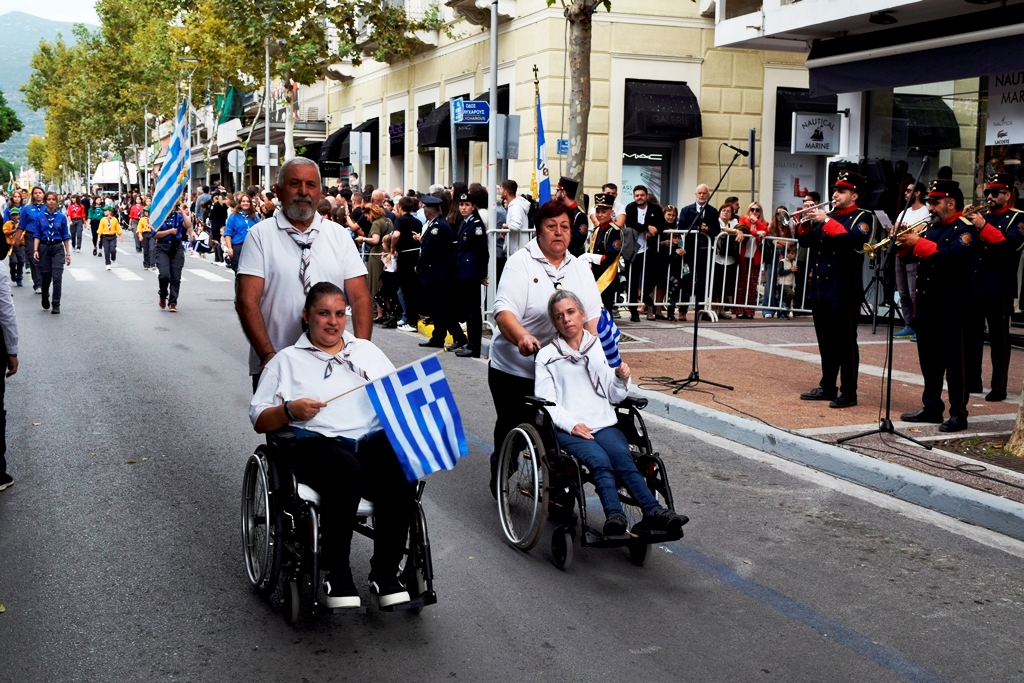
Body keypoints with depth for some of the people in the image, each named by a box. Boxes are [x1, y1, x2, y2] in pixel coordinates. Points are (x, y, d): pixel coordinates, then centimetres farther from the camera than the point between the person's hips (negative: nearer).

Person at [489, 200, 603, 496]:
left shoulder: (580, 267, 11)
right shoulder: (521, 262, -7)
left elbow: (593, 315, 7)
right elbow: (504, 311, -20)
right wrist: (522, 338, -38)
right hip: (515, 369, -4)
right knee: (511, 428, 10)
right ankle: (500, 480, 31)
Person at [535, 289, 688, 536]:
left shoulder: (602, 348, 21)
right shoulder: (547, 356, 14)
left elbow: (615, 397, 19)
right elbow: (545, 402, 4)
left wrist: (621, 379, -3)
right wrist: (571, 425, -12)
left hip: (604, 424, 2)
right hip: (566, 429, -2)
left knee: (622, 457, -30)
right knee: (600, 461, -33)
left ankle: (653, 513, -48)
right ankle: (616, 517, -55)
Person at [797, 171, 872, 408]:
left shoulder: (862, 218, -4)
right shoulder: (828, 215, 16)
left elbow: (853, 241, -23)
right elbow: (806, 242, 12)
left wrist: (826, 221, -23)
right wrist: (807, 222, -6)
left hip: (844, 291, -7)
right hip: (821, 288, 7)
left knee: (845, 343, -2)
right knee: (825, 342, 13)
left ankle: (848, 392, 3)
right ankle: (827, 387, 21)